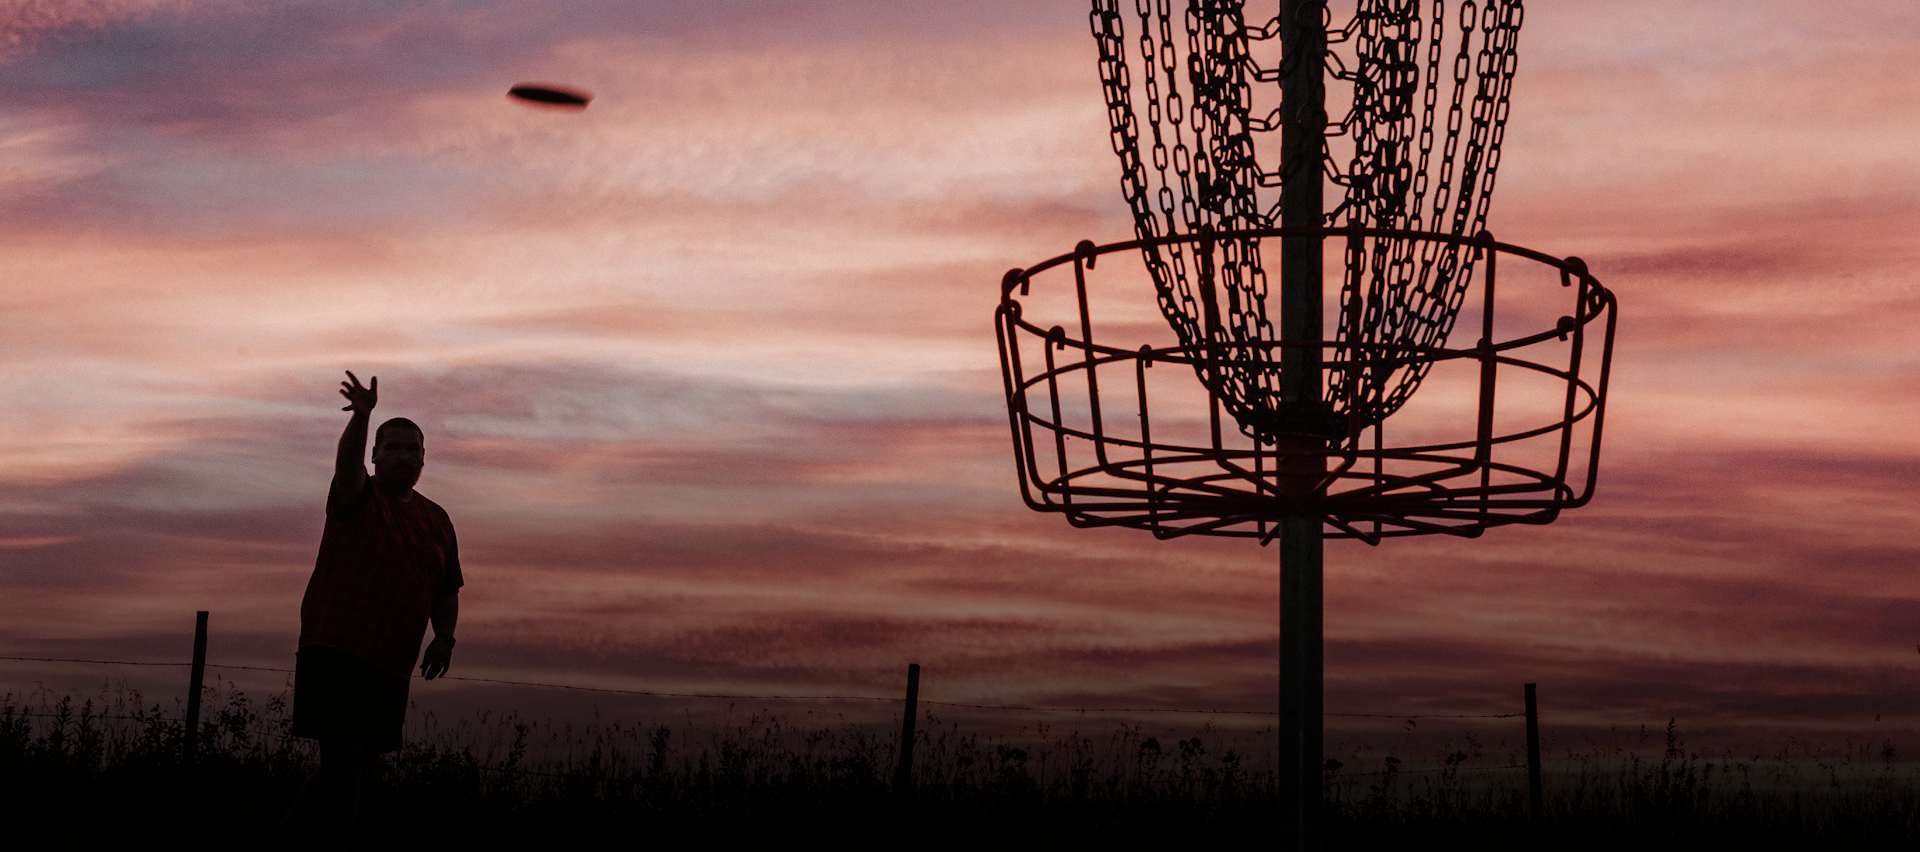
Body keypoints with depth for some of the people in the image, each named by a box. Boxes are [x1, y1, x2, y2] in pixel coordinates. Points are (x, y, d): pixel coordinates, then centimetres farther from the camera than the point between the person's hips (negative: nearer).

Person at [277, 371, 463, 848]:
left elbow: (446, 591, 20)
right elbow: (347, 463, -23)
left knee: (358, 768, 12)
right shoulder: (358, 496, 0)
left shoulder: (436, 520, 15)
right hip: (336, 652, -6)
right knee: (345, 763, -14)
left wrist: (444, 637, 2)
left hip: (391, 666, 6)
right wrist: (361, 416, -42)